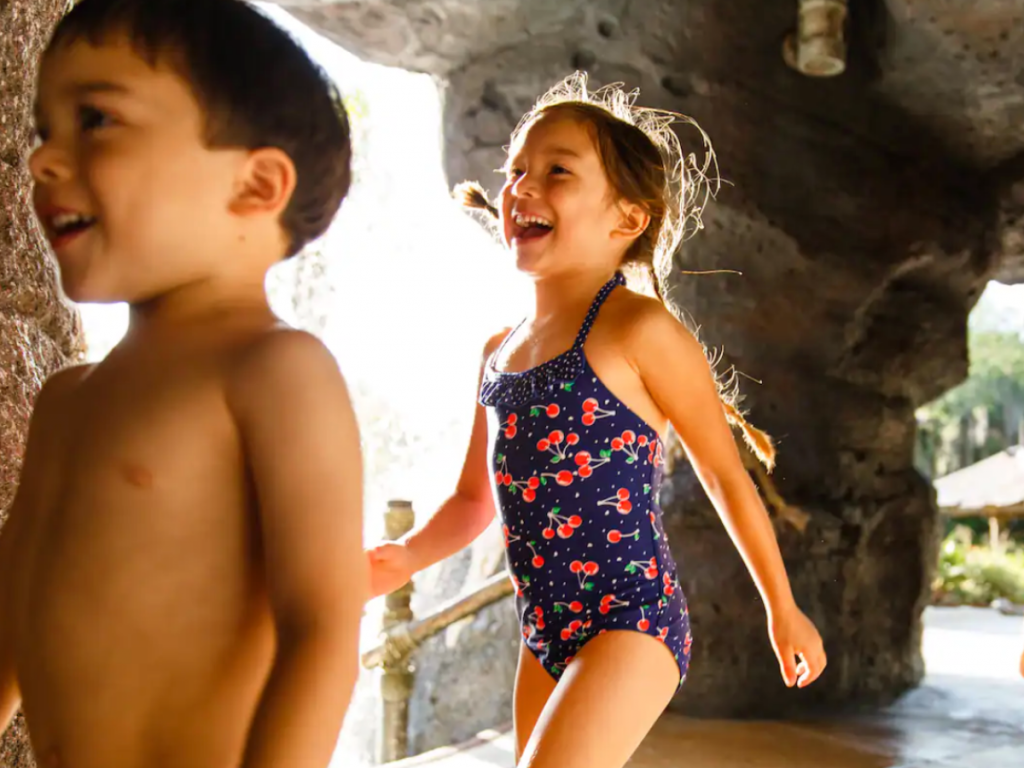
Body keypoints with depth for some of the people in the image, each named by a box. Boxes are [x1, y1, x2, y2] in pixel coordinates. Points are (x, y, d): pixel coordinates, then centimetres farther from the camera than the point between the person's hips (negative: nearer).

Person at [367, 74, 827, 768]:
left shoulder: (636, 330, -12)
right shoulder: (500, 350, 10)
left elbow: (725, 474, -3)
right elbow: (474, 500, 18)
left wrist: (783, 609, 5)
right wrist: (407, 556, -2)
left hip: (633, 621, -8)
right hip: (547, 635, 8)